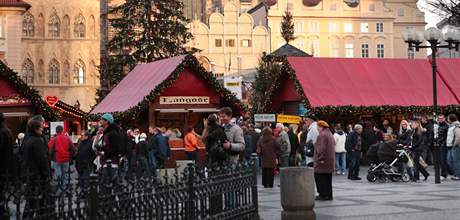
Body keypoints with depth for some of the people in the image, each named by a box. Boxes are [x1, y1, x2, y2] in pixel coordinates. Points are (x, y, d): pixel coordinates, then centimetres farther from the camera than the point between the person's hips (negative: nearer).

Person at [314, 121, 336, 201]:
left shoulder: (322, 135, -15)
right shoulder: (330, 134, 17)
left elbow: (321, 148, -22)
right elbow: (333, 146, 22)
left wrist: (321, 159, -22)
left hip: (323, 161, -10)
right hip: (330, 161, 10)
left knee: (320, 178, -5)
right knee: (328, 178, 13)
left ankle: (323, 195, -6)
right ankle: (329, 195, 17)